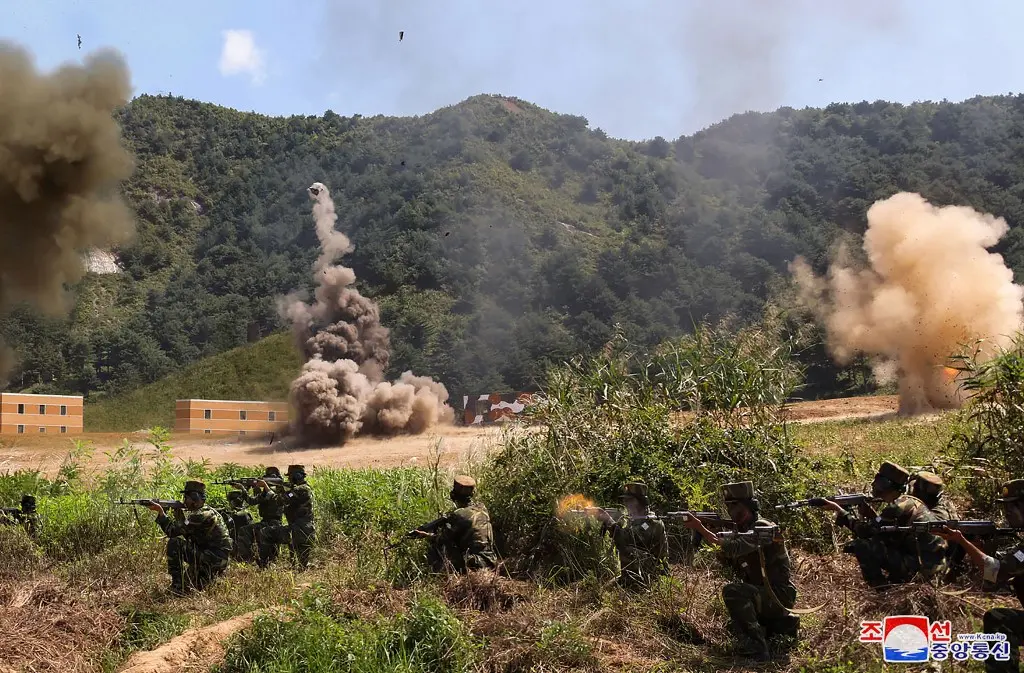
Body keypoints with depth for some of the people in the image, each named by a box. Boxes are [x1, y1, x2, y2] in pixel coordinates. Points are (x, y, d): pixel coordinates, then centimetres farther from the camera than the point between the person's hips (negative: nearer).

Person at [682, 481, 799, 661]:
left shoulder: (763, 528, -18)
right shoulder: (743, 530, 11)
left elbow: (733, 548, -33)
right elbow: (728, 560, 6)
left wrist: (701, 528, -34)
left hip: (777, 596, -10)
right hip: (761, 597, 10)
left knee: (732, 591, -31)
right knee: (734, 625, 24)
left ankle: (755, 648, -26)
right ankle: (784, 624, 26)